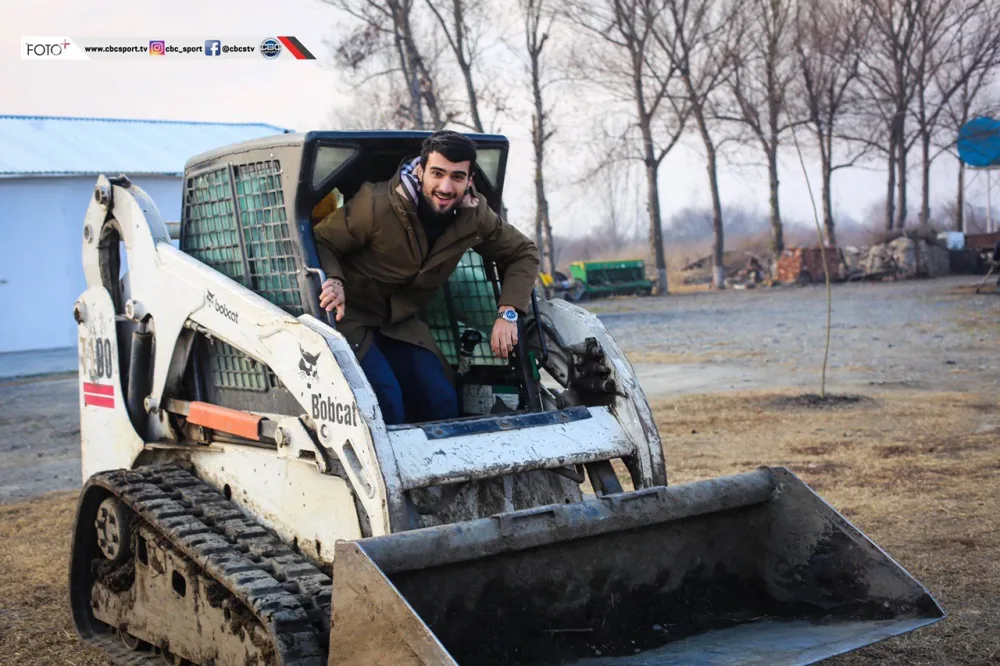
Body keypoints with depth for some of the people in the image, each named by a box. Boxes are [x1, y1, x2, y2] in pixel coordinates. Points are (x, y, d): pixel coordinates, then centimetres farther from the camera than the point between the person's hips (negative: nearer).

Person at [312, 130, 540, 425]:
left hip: (401, 322, 5)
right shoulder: (377, 205, -23)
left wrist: (508, 313, -9)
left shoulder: (474, 215, -8)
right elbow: (321, 241, -14)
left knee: (443, 402, -2)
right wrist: (334, 281, -36)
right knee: (386, 398, -25)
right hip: (349, 315, -5)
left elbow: (523, 252, 4)